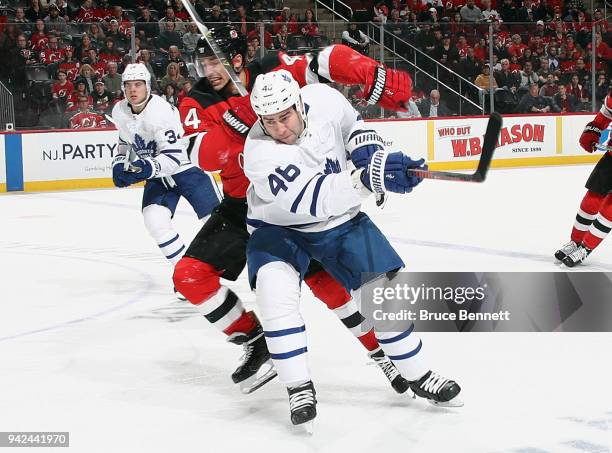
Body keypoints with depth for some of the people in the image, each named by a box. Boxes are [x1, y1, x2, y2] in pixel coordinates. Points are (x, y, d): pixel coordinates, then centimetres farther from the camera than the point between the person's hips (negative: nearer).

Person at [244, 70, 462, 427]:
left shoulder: (323, 99, -20)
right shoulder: (260, 154, -33)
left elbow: (351, 124, 5)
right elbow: (312, 200, -44)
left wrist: (369, 153, -14)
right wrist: (369, 179, -54)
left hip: (341, 220, 4)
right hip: (280, 228, -4)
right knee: (275, 286, -29)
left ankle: (418, 376, 20)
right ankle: (299, 389, -17)